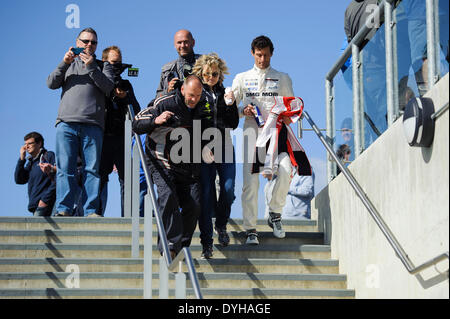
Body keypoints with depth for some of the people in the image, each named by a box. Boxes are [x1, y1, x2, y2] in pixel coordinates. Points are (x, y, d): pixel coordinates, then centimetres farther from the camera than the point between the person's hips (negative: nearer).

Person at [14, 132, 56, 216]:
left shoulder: (49, 156, 1)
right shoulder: (30, 162, 22)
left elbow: (57, 180, -8)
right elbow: (19, 180, 11)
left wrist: (45, 200, -14)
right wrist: (22, 158, 6)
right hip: (35, 205, 7)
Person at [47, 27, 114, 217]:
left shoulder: (102, 66, 21)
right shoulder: (69, 64, 25)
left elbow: (108, 88, 3)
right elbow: (51, 84, 10)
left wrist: (91, 67, -6)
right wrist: (65, 64, -3)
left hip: (92, 125, -1)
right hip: (66, 124, 1)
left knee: (92, 169, -8)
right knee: (65, 168, -9)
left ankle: (92, 210, -10)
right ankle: (63, 210, -12)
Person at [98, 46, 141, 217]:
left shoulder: (125, 84, 21)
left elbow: (136, 111, 14)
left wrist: (125, 97, -4)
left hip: (121, 137, 3)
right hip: (102, 137, -3)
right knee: (100, 177, -8)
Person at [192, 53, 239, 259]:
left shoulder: (225, 93, 12)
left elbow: (234, 125, 8)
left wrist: (230, 105, -6)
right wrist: (203, 147, -10)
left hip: (224, 147, 3)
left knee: (228, 189, -10)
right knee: (206, 194, -8)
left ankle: (221, 225, 18)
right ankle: (206, 242, -3)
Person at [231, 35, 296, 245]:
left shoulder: (282, 78, 19)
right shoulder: (242, 78, 18)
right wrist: (243, 110, -7)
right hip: (252, 130, 0)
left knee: (286, 170, -24)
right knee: (250, 180, -12)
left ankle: (275, 212, -1)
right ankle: (251, 229, -7)